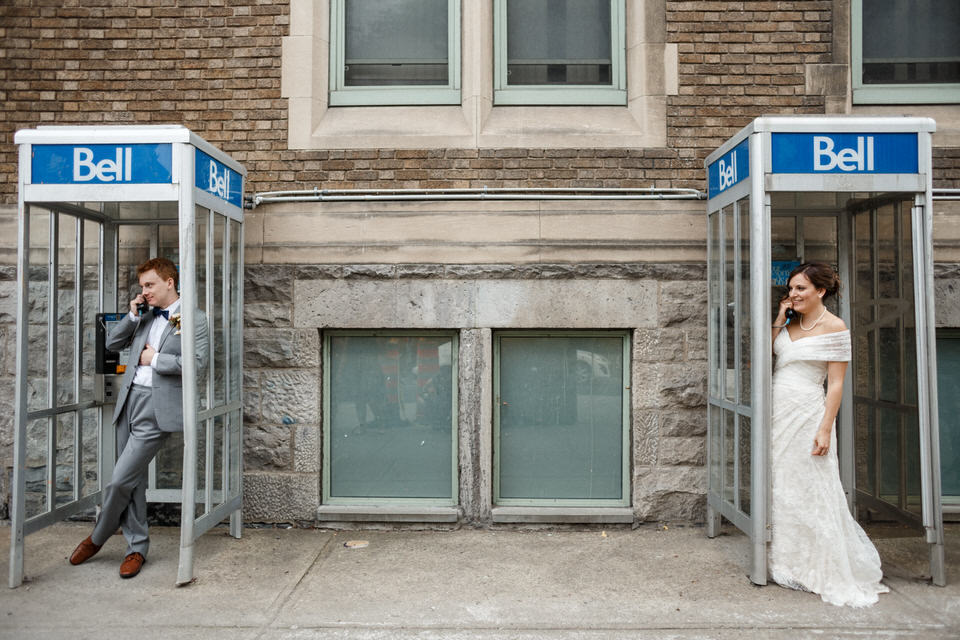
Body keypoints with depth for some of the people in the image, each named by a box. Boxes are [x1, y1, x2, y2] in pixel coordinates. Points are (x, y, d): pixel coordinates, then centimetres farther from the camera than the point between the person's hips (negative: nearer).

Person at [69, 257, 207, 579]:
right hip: (129, 399, 7)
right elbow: (112, 343, 17)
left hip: (157, 406, -7)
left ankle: (97, 538, 20)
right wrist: (132, 315, 4)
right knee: (133, 480, 12)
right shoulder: (145, 317, 17)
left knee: (121, 480, -7)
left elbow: (197, 360, -15)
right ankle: (137, 548, 24)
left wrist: (155, 359, -9)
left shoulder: (194, 319, -4)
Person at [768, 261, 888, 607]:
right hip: (778, 413, 6)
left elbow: (836, 384, -9)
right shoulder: (789, 323, 11)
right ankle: (791, 565, 27)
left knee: (813, 493, 0)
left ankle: (833, 572, 17)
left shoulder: (834, 327, -7)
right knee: (782, 490, 12)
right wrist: (779, 319, 3)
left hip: (807, 415, -6)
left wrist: (825, 428, -15)